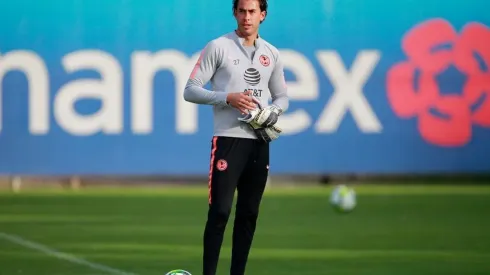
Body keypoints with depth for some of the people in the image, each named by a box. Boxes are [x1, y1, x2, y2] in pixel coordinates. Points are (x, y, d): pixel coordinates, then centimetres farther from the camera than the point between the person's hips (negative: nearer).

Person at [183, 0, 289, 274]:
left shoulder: (271, 53, 11)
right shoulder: (218, 47, -3)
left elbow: (282, 97, 19)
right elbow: (191, 90, -5)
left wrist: (272, 113, -4)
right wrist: (228, 98, -18)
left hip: (260, 141, 5)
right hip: (228, 138, -5)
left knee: (248, 214, 8)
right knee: (220, 211, -10)